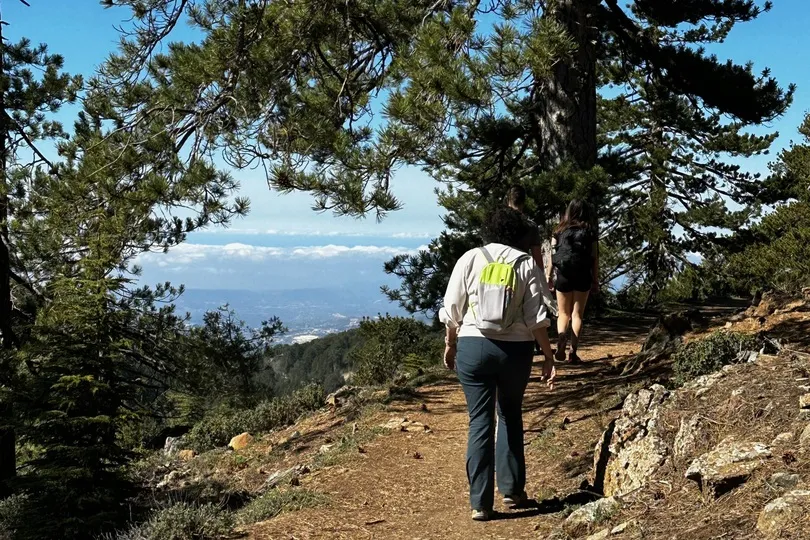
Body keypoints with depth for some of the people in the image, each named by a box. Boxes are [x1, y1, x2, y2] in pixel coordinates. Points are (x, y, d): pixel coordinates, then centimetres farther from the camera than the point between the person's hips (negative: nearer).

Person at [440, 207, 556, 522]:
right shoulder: (526, 264, -1)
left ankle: (480, 503, 6)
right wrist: (548, 357, 2)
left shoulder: (470, 259, 1)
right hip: (515, 350, 0)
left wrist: (450, 344, 16)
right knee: (510, 416, 21)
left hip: (473, 347, 0)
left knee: (480, 422, 5)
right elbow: (537, 318, -5)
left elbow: (452, 310, 3)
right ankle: (512, 490, 26)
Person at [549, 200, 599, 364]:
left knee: (564, 314, 12)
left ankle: (561, 340, -15)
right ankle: (573, 352, 2)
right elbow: (594, 258, 1)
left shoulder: (560, 230, 6)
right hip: (582, 276, -1)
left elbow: (551, 254, 1)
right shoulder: (590, 232, 3)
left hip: (563, 275, 1)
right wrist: (596, 280, 6)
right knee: (577, 314, 7)